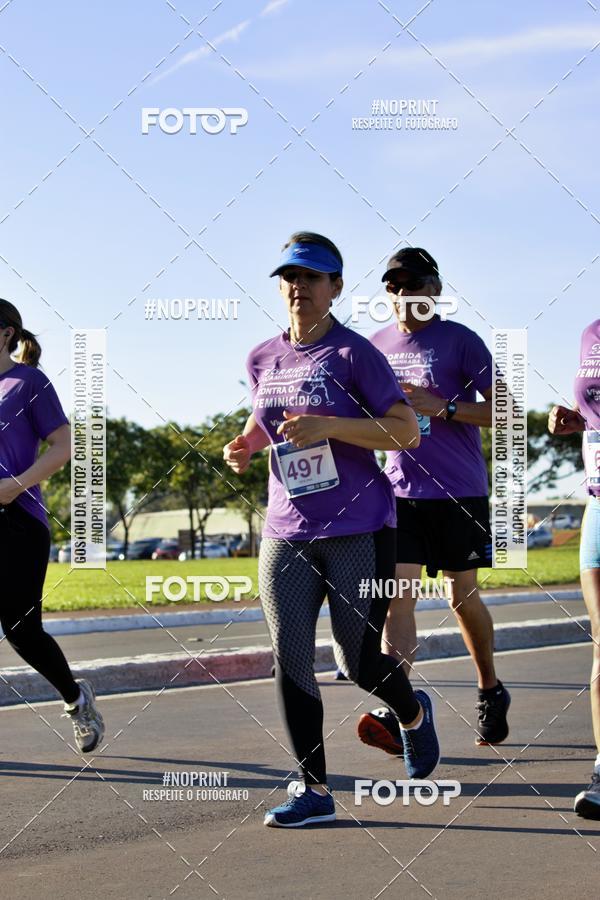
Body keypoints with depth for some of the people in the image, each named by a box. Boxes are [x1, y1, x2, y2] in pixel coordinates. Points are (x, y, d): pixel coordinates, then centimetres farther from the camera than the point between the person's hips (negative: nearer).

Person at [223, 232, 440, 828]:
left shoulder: (353, 352, -7)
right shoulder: (263, 360, 9)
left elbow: (406, 430, -11)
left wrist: (328, 426, -22)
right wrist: (245, 444, 6)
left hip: (360, 531, -5)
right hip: (286, 534, 5)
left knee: (358, 663, 0)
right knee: (288, 658, -5)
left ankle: (415, 715, 34)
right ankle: (313, 788, 2)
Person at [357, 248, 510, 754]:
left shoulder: (460, 341, -4)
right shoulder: (377, 345, 10)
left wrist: (442, 408, -20)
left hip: (460, 492, -3)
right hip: (401, 491, 3)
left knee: (463, 597, 7)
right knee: (398, 594, -10)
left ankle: (492, 693, 29)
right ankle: (398, 712, -18)